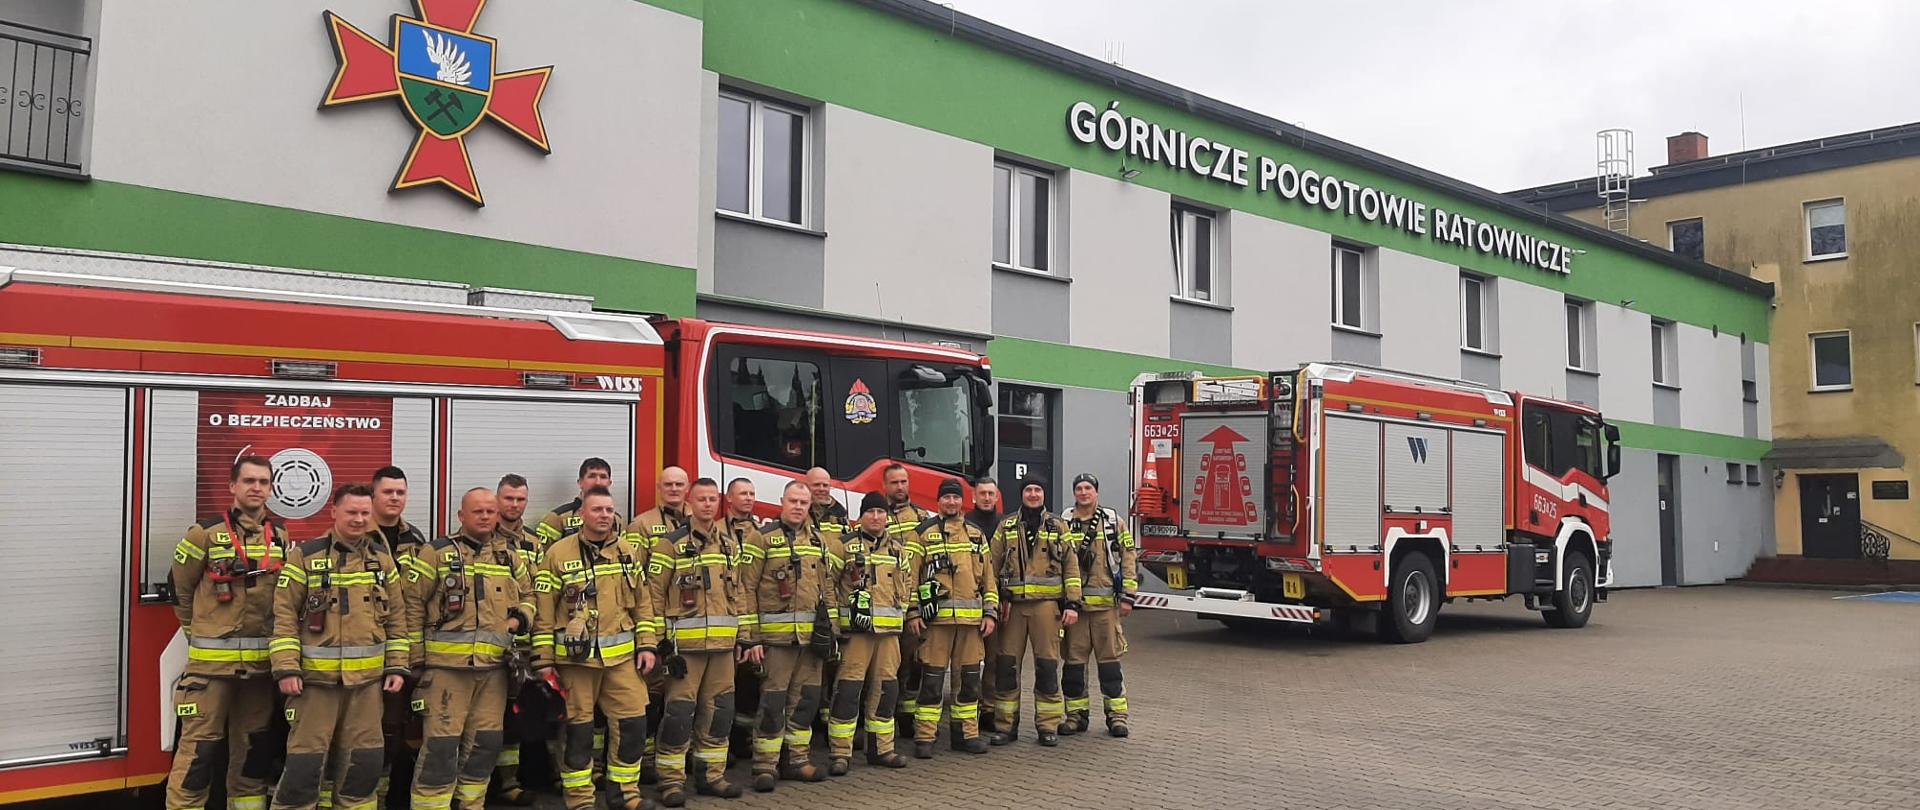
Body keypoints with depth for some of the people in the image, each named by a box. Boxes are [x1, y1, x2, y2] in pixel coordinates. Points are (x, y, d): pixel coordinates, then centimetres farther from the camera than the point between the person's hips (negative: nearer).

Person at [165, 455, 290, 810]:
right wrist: (202, 633, 10)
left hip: (261, 661, 4)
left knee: (253, 747, 13)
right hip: (212, 660, -4)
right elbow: (179, 588, 5)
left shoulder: (281, 536, 8)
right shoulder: (206, 533, -5)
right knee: (200, 746, -4)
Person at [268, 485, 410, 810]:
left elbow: (396, 616, 11)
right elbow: (284, 614, -5)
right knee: (305, 759, -1)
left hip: (368, 679, 4)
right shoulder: (306, 555, -2)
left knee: (365, 759, 9)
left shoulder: (382, 558, 9)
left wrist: (397, 666, 5)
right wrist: (286, 669, -12)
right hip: (316, 677, -4)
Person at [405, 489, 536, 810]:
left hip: (494, 666, 5)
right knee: (441, 743, -5)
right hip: (446, 664, -5)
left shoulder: (510, 556, 12)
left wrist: (521, 617, 2)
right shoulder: (437, 552, -1)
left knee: (485, 742, 11)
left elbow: (528, 595, 24)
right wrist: (415, 658, -4)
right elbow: (413, 605, -1)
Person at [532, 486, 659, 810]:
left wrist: (647, 644, 5)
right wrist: (544, 658, -4)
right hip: (575, 656, -3)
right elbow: (544, 610, -2)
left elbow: (643, 601, 11)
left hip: (622, 655, 3)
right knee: (578, 729, 6)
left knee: (633, 723, 3)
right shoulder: (558, 553, -3)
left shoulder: (629, 550, 7)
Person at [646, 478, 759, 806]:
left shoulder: (731, 547, 13)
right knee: (679, 711, -3)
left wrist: (746, 637, 11)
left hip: (723, 644, 5)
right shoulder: (670, 545, -4)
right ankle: (671, 779, 8)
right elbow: (654, 595, -6)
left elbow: (741, 594, 15)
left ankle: (712, 774, 21)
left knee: (718, 710, 10)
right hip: (685, 644, -5)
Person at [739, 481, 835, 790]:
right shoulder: (764, 538, -3)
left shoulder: (818, 540, 14)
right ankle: (765, 765, 5)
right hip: (777, 634, -5)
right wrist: (751, 634, -11)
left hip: (812, 634, 6)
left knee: (806, 698, 11)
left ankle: (796, 758, 22)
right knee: (773, 700, -3)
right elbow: (748, 588, -6)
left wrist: (829, 628, 13)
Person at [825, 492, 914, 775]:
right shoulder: (846, 545, -1)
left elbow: (907, 581, 24)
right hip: (855, 627, -5)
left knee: (886, 687, 9)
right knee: (848, 687, -7)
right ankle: (840, 752, -2)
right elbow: (827, 581, -4)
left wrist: (901, 609, 14)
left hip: (889, 628, 5)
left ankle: (881, 748, 20)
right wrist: (834, 617, -11)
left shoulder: (897, 548, 14)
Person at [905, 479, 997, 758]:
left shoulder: (976, 534, 15)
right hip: (936, 616, -4)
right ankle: (924, 737, 3)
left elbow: (988, 576, 15)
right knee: (932, 678, -3)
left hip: (971, 617, 4)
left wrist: (990, 612, 7)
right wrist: (912, 613, -8)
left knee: (969, 677, 8)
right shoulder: (923, 532, 3)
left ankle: (967, 733, 19)